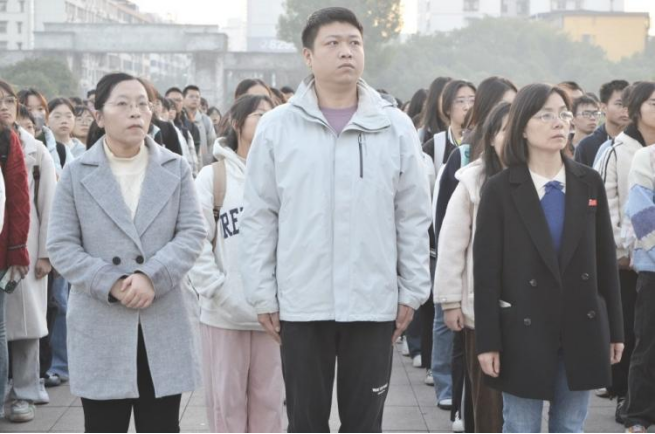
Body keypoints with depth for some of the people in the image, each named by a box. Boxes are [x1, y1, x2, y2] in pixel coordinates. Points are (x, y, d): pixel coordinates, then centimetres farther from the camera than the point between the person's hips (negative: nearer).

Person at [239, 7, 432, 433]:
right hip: (301, 305, 0)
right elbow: (259, 218, 2)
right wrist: (263, 294, -1)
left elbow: (414, 218, 4)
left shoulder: (396, 126, 1)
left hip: (374, 304, 0)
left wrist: (412, 291, 3)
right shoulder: (277, 127, -1)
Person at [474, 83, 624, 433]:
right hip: (523, 332, -3)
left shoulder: (589, 183, 5)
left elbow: (606, 259, 7)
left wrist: (614, 329, 6)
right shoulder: (499, 190, -5)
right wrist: (488, 341, -10)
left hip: (582, 331, 3)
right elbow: (486, 269, -7)